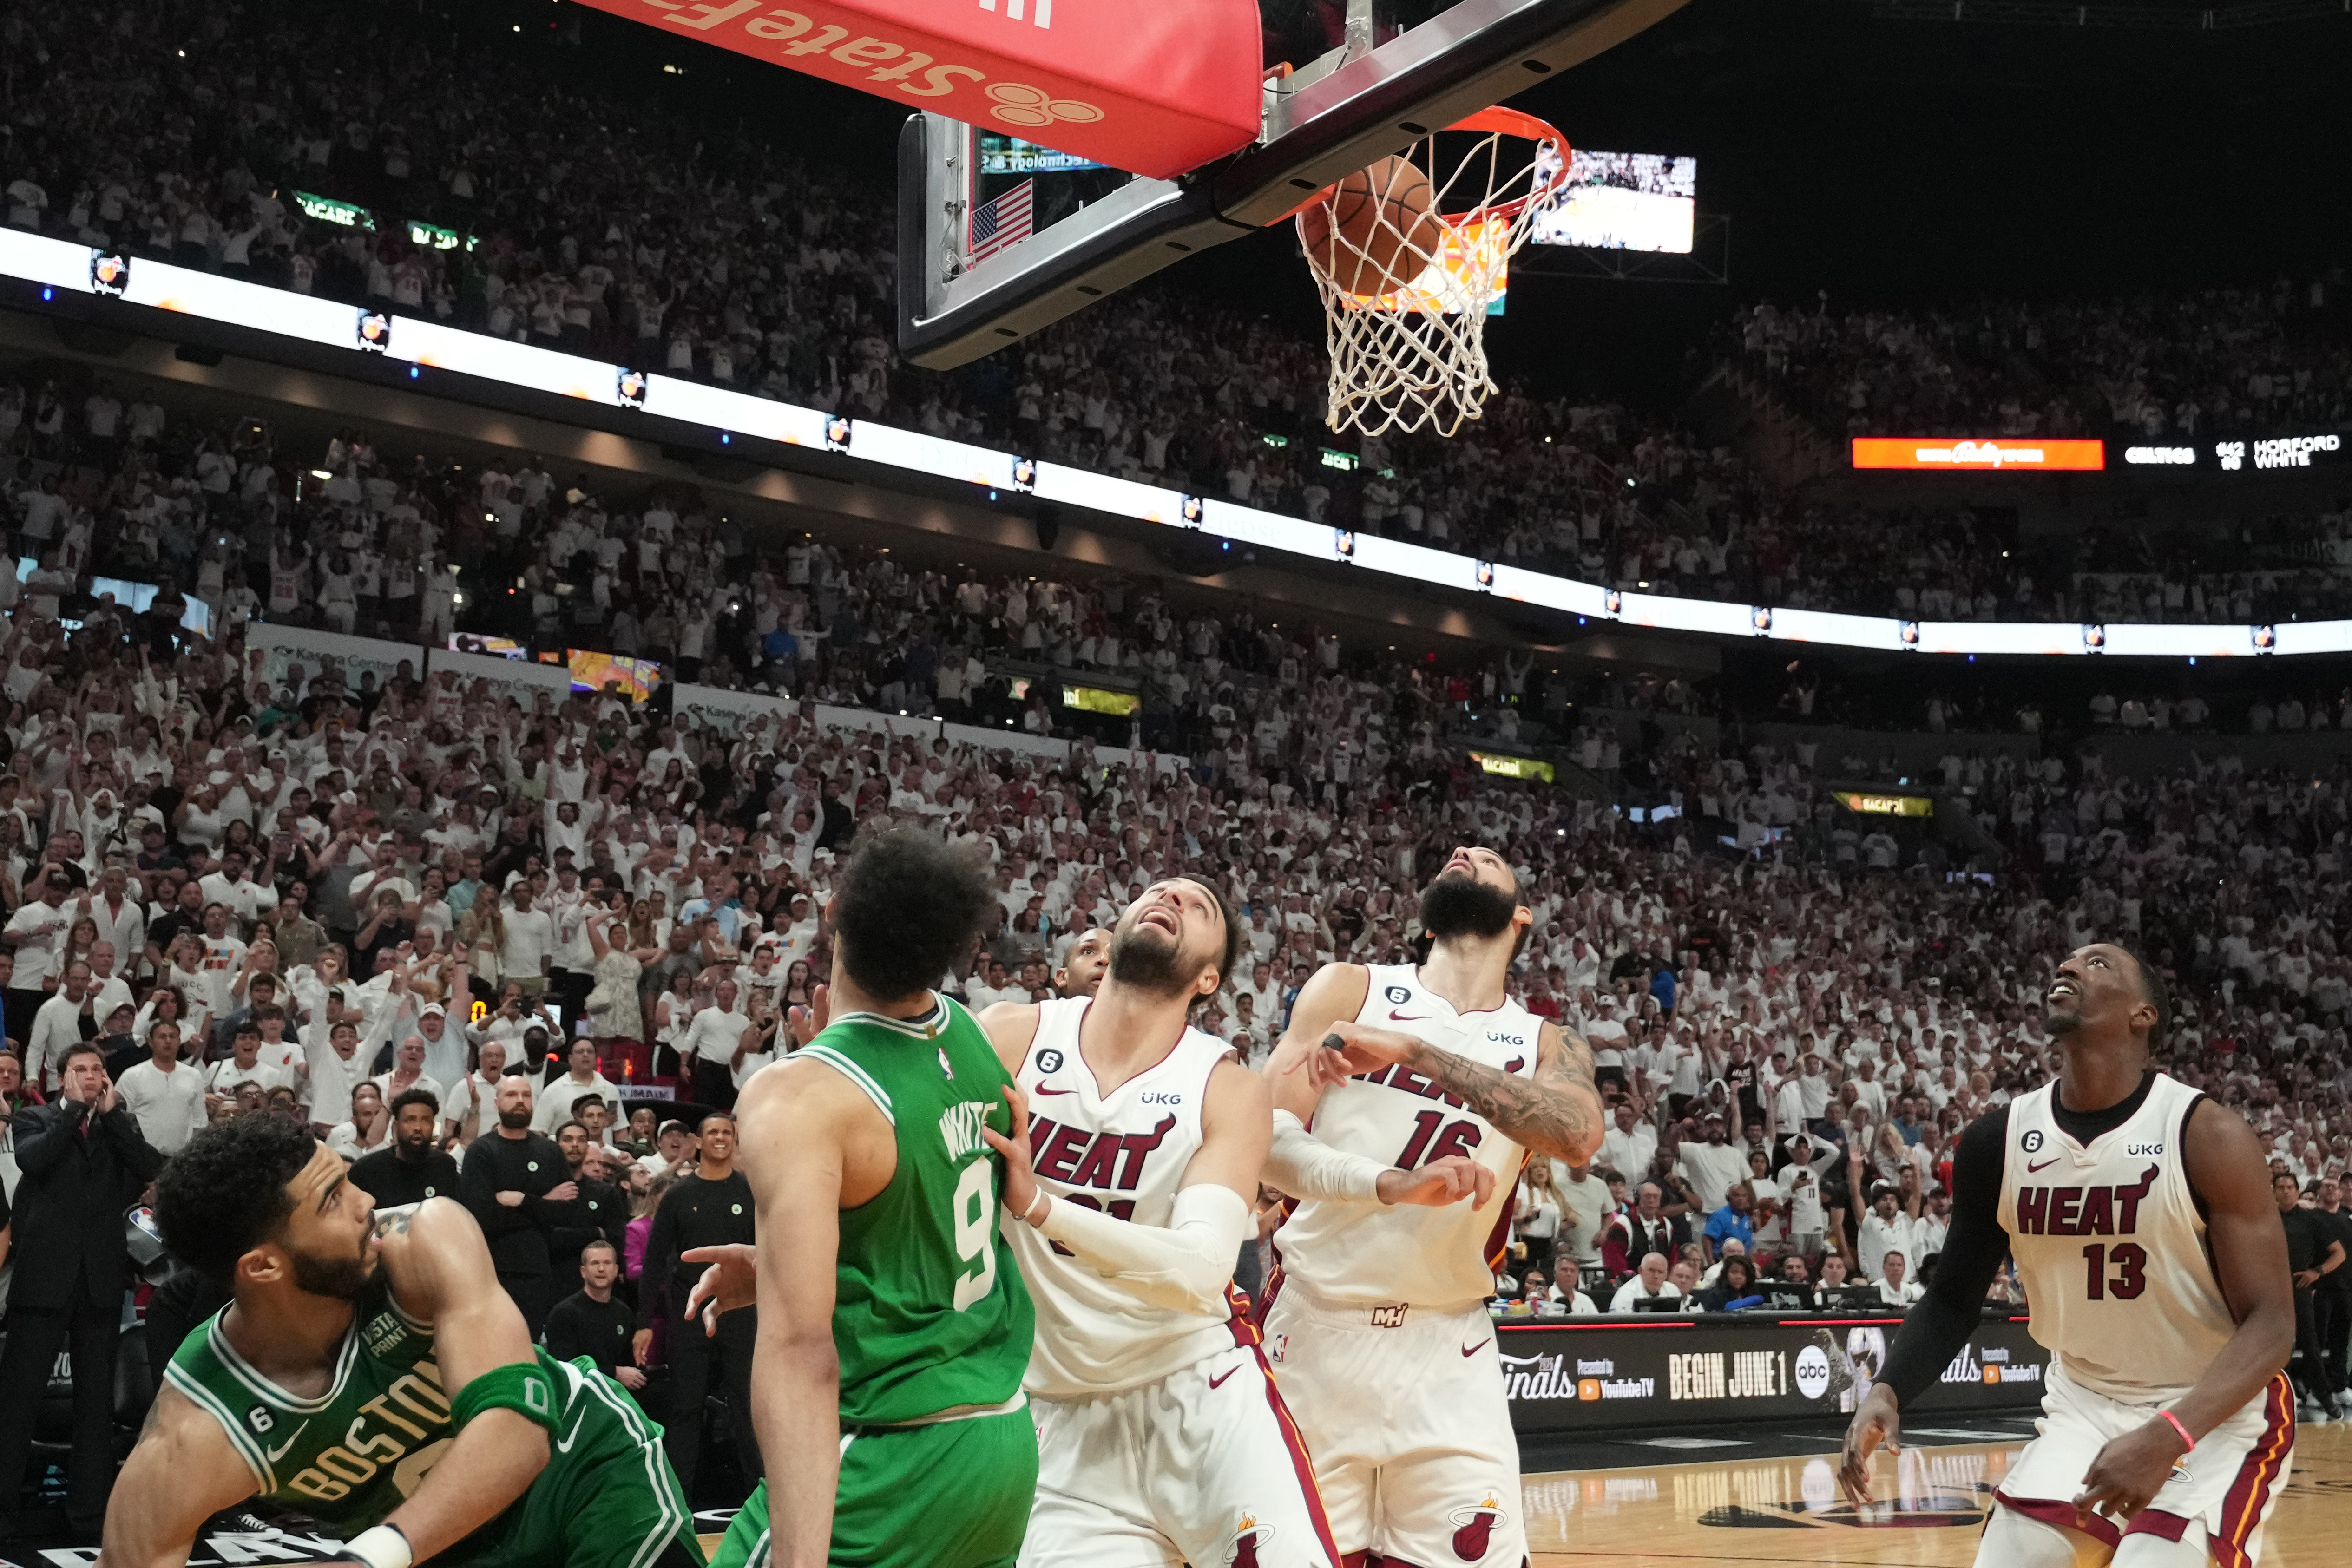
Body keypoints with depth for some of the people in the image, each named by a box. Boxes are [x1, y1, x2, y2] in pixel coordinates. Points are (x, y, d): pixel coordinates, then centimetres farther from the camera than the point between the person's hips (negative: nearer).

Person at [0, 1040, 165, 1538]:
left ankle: (90, 1506, 13)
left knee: (96, 1394, 7)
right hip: (44, 1273, -3)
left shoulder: (120, 1123, 14)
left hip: (101, 1277, 3)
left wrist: (111, 1113, -5)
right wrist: (74, 1108, -9)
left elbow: (154, 1168, -3)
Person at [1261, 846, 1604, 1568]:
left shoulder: (1545, 1045, 6)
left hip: (1447, 1350, 1)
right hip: (1316, 1327, -1)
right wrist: (1392, 1186, -27)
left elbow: (1579, 1135, -18)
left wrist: (1411, 1051, -27)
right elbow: (1266, 1136, -9)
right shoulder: (1352, 990, 3)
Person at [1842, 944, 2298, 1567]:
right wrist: (1887, 1391, -15)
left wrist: (2165, 1438, -33)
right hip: (2084, 1406, 4)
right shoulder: (1997, 1140, -6)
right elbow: (1953, 1299, 4)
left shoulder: (2208, 1136, -19)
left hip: (2218, 1412, -4)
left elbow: (2270, 1323, -19)